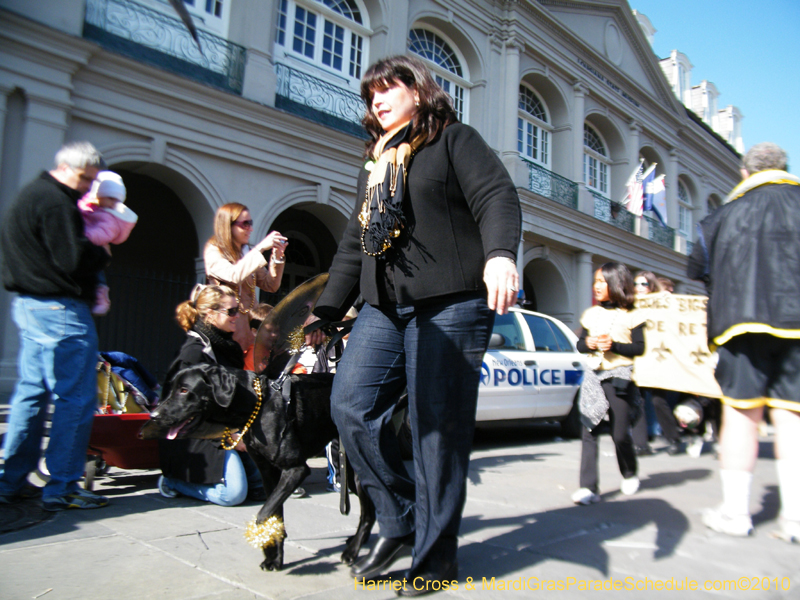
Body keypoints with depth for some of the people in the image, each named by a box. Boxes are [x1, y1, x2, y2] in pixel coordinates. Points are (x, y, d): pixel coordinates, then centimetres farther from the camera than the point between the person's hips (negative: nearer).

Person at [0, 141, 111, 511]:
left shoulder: (30, 195, 20)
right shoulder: (55, 201, -13)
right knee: (76, 399, -5)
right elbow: (74, 260, -21)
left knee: (31, 393, 14)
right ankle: (61, 487, 1)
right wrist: (102, 253, -3)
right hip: (60, 310, -11)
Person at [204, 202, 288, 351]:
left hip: (250, 323, 5)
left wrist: (277, 258, -2)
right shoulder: (213, 252, -4)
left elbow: (270, 286, 11)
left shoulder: (248, 254, 14)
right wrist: (260, 248, -22)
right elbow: (234, 275, -23)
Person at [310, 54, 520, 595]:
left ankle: (436, 554, 11)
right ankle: (400, 522, 11)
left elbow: (497, 196, -8)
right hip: (384, 310, 7)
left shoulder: (455, 140, 8)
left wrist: (500, 254, -30)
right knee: (352, 407, -7)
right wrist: (327, 312, 22)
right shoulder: (375, 163, 27)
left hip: (450, 306, -6)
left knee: (439, 427, -4)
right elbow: (354, 244, 27)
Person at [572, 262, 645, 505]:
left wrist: (613, 345, -17)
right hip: (593, 376, 3)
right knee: (588, 430, -6)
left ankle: (630, 474, 31)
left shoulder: (631, 316, 2)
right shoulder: (591, 314, 13)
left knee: (620, 434, 1)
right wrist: (588, 343, -7)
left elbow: (639, 348, -4)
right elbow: (580, 345, 14)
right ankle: (589, 487, -6)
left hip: (619, 378, -3)